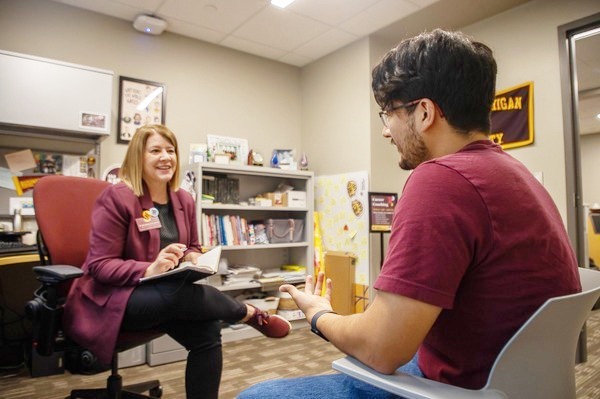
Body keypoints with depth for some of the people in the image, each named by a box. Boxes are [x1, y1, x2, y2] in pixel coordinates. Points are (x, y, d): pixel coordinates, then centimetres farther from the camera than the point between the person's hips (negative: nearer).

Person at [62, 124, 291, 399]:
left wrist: (193, 259, -10)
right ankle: (251, 315, -12)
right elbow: (100, 266, -16)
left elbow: (192, 248, 15)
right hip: (112, 298, -6)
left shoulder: (184, 200, 4)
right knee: (182, 292, -36)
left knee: (207, 330, -22)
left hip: (166, 295, 6)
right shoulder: (116, 197, -14)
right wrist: (149, 270, -33)